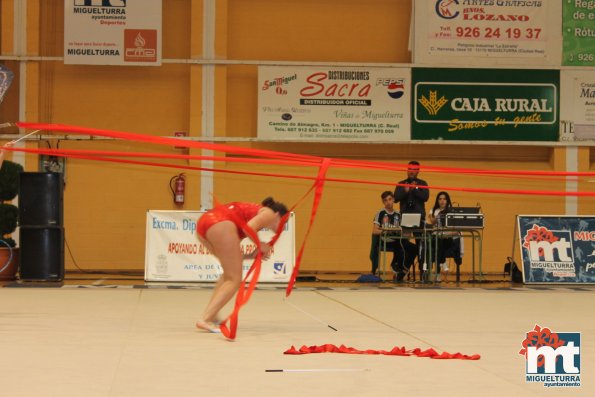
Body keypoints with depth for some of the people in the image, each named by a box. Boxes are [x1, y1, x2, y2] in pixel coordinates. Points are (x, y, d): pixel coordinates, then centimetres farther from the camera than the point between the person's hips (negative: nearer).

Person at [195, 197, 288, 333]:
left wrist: (252, 255, 20)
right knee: (234, 280, -1)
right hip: (220, 224, -8)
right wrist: (259, 245, 7)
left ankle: (211, 315, 16)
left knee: (230, 273, 25)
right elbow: (249, 227, -9)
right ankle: (205, 319, -14)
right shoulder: (269, 214, 14)